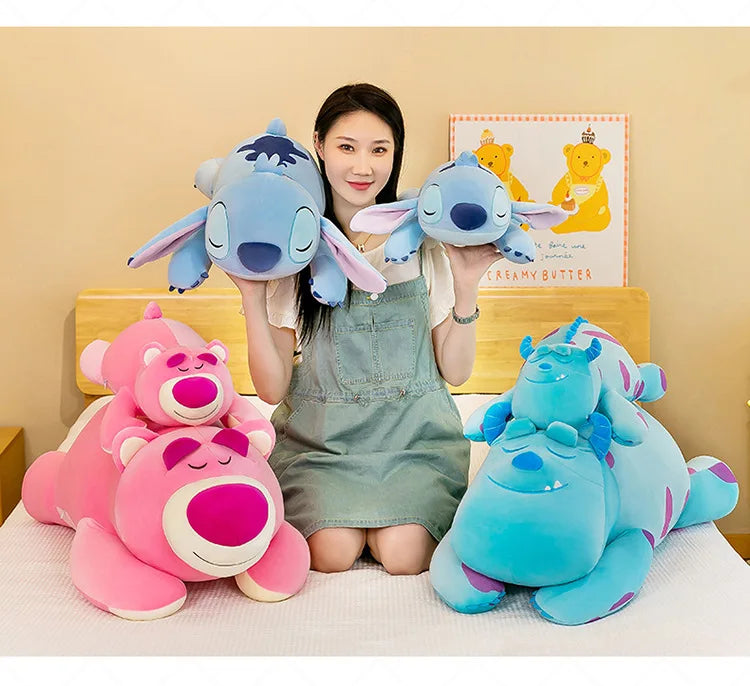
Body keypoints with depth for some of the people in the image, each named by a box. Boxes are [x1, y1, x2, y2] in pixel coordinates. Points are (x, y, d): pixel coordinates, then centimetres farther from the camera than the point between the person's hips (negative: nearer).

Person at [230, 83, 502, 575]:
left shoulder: (425, 243, -1)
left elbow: (455, 371, 0)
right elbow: (272, 387, -6)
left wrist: (466, 289, -13)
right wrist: (252, 297, -17)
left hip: (414, 432, 0)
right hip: (320, 437, 0)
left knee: (402, 553, -22)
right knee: (333, 552, -22)